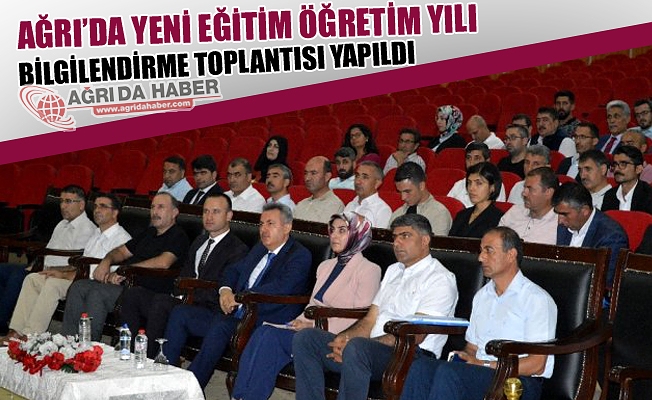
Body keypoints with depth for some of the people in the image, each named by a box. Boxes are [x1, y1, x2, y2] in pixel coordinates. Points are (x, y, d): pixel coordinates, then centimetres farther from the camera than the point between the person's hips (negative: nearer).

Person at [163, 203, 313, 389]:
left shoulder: (300, 256, -4)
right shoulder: (259, 249, 22)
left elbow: (281, 286, -20)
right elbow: (234, 269, 29)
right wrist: (225, 290, 4)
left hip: (263, 322, -8)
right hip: (233, 315, 9)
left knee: (220, 326, -35)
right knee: (180, 313, -3)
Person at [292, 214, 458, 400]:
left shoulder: (439, 279, -3)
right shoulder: (393, 271, 24)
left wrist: (352, 343, -19)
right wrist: (344, 337, -4)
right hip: (372, 351, 8)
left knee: (357, 347, -38)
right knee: (305, 337, -6)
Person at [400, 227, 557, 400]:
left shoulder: (537, 299, -2)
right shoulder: (482, 296, 23)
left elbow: (536, 364, -9)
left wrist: (486, 365, -11)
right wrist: (463, 355, 0)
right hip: (478, 373, 7)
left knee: (449, 372, -33)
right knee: (421, 366, -23)